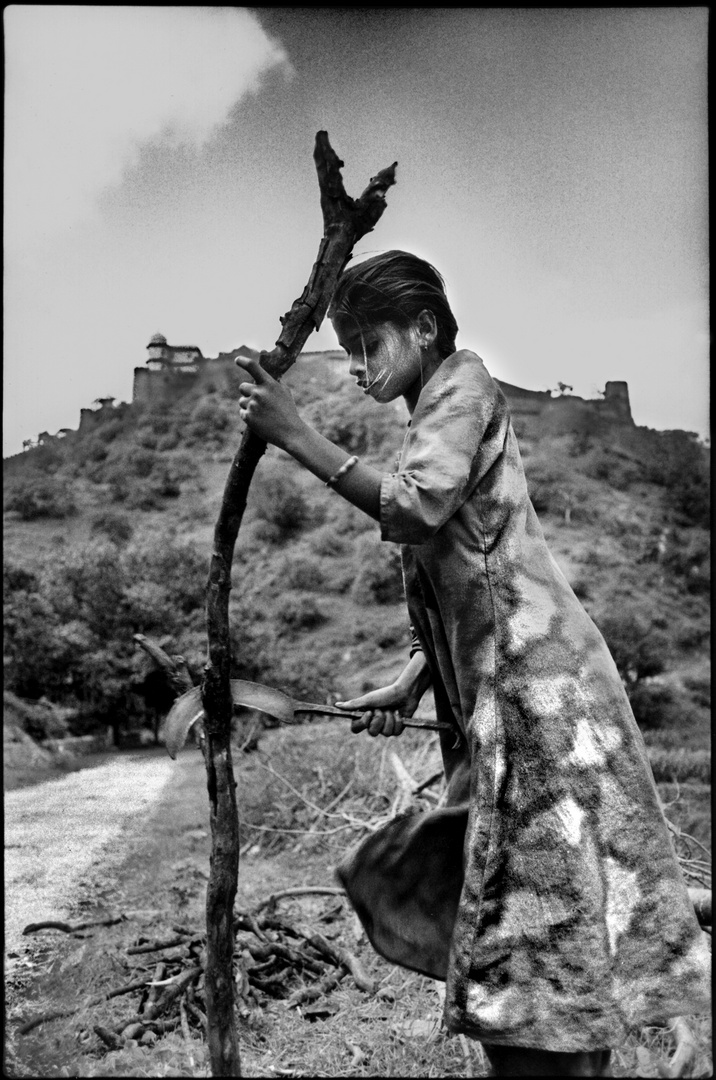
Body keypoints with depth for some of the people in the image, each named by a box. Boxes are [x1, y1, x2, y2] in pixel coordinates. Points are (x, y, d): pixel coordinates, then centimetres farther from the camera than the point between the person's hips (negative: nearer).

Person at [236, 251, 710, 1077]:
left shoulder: (462, 385, -3)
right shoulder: (436, 420, 22)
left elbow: (416, 510, -23)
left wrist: (298, 438, -20)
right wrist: (408, 686, 10)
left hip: (536, 681, -9)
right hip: (498, 702, 9)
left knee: (546, 928, -5)